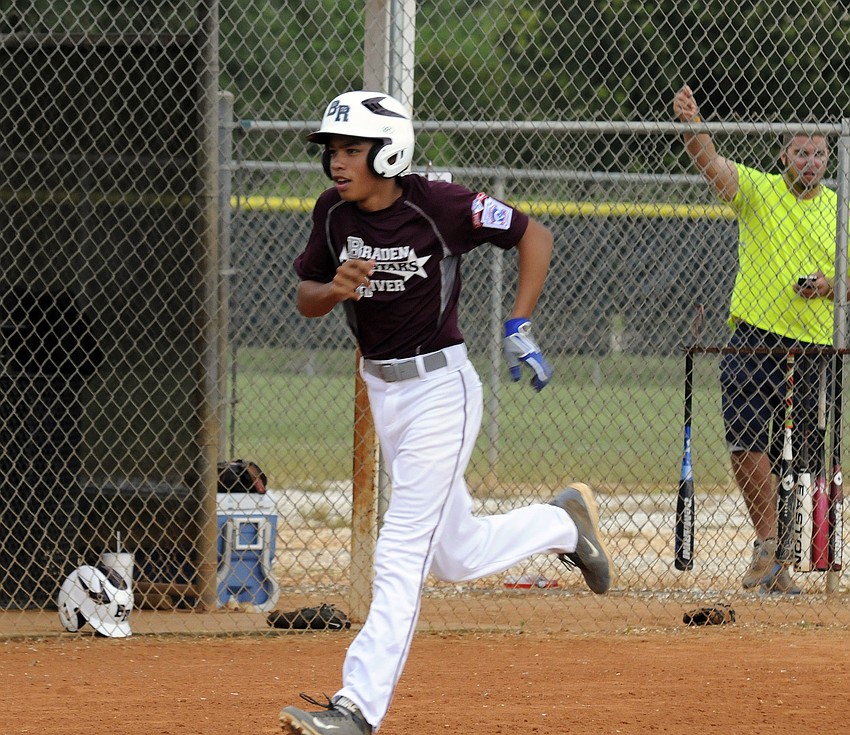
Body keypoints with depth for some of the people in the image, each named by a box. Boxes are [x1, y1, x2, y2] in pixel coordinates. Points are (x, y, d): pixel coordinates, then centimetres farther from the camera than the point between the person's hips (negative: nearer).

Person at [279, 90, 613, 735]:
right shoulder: (334, 214, -1)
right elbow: (305, 299, 9)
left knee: (402, 554, -12)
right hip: (381, 391, 7)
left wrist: (519, 329, -12)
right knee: (457, 557, 16)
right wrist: (336, 288, -14)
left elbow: (535, 235, -8)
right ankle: (563, 522, 42)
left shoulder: (439, 206, -17)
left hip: (440, 387, -7)